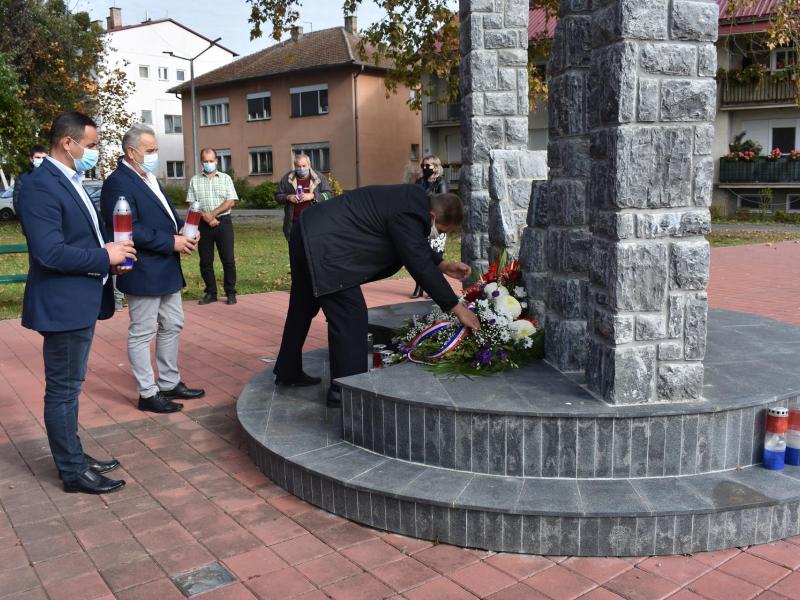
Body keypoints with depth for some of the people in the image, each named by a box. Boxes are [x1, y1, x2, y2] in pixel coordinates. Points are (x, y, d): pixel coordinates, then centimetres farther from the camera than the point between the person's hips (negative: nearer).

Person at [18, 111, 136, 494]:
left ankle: (73, 456, 32)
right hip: (63, 305, -10)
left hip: (82, 302, 10)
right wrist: (104, 257, -17)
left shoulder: (71, 181, 13)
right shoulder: (40, 186, -18)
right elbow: (50, 252, -26)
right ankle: (73, 472, 14)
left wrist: (109, 255, 3)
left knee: (69, 386, 19)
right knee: (63, 388, 2)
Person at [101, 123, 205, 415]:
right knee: (142, 334, 3)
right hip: (143, 272, -10)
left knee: (172, 326, 17)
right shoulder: (118, 183, -17)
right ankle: (148, 394, 14)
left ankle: (170, 383, 31)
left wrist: (182, 229, 0)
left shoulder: (149, 178, 13)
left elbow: (164, 213, 21)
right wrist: (171, 242, -21)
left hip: (166, 269, 10)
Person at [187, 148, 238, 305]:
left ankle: (230, 293, 6)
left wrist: (213, 213, -12)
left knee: (228, 260, -3)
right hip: (203, 224, 2)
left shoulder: (225, 178, 6)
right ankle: (211, 293, 15)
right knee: (205, 261, 5)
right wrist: (206, 217, -11)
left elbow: (230, 202, -3)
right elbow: (192, 205, 3)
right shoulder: (195, 180, 9)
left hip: (223, 222, -1)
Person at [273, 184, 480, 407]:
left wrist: (444, 266, 13)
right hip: (324, 249, -11)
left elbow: (417, 249, 21)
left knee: (303, 308, 22)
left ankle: (288, 372, 39)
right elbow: (421, 267, -20)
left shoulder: (414, 198, 6)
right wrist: (457, 308, -14)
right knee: (350, 315, -7)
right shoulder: (407, 215, -22)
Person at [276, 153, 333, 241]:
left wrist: (313, 196, -16)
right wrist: (288, 197, -7)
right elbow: (278, 196, 15)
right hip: (294, 223, 2)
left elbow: (329, 195, -2)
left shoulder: (320, 178, 4)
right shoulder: (287, 178, 9)